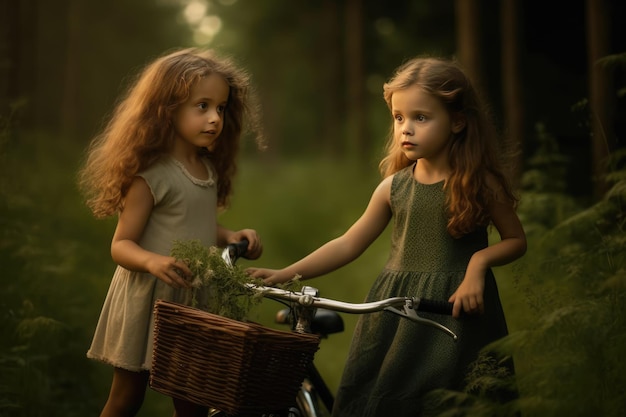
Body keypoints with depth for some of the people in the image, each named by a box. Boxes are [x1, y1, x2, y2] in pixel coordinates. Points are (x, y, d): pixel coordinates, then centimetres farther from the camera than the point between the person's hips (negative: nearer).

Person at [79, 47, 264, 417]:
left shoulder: (211, 171, 7)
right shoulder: (152, 175, -16)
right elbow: (121, 245, -15)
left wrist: (231, 238, 1)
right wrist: (153, 262, -35)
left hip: (194, 302, 7)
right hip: (148, 301, -7)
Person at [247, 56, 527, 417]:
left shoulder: (480, 184, -6)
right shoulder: (393, 188, 2)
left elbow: (517, 240, 2)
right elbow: (349, 244, 5)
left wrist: (479, 259, -18)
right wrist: (286, 274, -2)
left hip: (456, 308, -3)